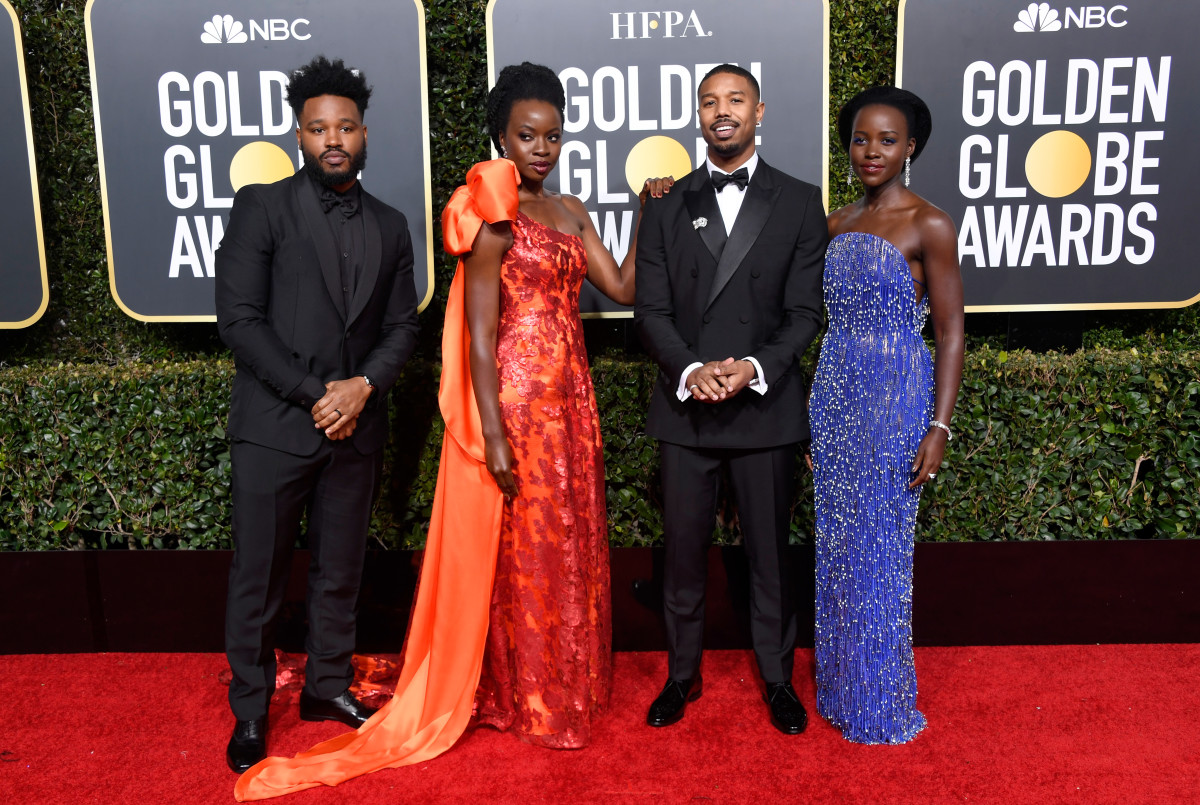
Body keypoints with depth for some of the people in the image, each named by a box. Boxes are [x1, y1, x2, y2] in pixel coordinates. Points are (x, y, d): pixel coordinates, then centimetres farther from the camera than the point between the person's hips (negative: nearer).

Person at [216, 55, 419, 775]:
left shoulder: (390, 226, 10)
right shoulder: (261, 207, -3)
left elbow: (402, 327, 8)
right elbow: (240, 319, -10)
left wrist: (365, 384, -11)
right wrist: (314, 393, -14)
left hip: (356, 430, 4)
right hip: (274, 427, -3)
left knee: (341, 572, 15)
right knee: (259, 578, 7)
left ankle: (329, 686, 33)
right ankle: (250, 709, 24)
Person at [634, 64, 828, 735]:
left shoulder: (800, 202, 4)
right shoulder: (669, 208, 8)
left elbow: (806, 311, -1)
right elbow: (652, 309, 2)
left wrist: (754, 368, -16)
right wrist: (692, 370, -15)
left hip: (766, 406, -1)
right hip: (685, 407, 1)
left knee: (770, 551, 9)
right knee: (684, 549, 10)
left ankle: (778, 678, 28)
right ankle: (683, 674, 28)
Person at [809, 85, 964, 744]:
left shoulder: (929, 226, -9)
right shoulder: (839, 222, 10)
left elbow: (950, 332, -10)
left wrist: (939, 427, -15)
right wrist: (817, 402, 15)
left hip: (896, 394, -6)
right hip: (834, 391, 6)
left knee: (881, 546, 2)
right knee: (837, 541, 13)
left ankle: (883, 701, 20)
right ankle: (840, 685, 29)